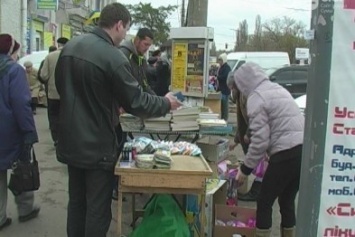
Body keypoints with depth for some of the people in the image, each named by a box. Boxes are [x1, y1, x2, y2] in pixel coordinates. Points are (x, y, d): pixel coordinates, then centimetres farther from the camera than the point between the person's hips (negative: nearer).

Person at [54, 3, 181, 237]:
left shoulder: (70, 46, 3)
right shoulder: (114, 57, -21)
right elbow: (136, 102, -16)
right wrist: (165, 103, 1)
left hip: (71, 141, 8)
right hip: (98, 145, -8)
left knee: (76, 202, 21)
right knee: (98, 208, 6)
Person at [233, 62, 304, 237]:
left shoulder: (255, 98, -6)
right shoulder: (279, 89, 20)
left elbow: (260, 140, -12)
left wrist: (245, 169, -2)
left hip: (286, 154, -8)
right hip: (303, 149, 8)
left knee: (264, 203, 7)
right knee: (287, 202, 20)